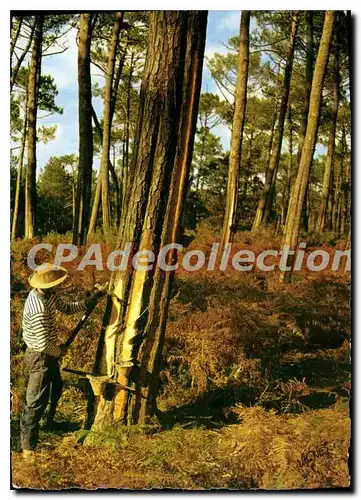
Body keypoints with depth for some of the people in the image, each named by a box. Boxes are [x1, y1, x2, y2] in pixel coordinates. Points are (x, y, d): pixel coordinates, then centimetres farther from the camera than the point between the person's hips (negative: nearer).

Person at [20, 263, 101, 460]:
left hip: (48, 354, 10)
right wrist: (60, 351, -10)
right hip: (40, 357, -10)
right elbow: (44, 344, -30)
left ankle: (49, 421, 52)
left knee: (55, 387, 29)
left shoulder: (48, 295, -6)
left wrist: (91, 300, 0)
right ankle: (28, 447, 13)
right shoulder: (38, 309, -34)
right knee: (36, 401, 1)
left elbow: (67, 308, 10)